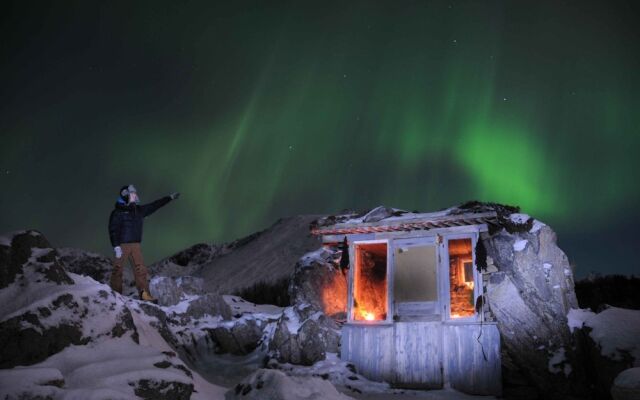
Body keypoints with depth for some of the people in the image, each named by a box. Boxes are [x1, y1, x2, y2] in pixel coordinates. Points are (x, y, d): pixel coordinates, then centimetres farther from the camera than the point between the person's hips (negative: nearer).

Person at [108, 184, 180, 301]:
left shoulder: (138, 210, 14)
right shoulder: (118, 212, -5)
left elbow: (154, 206, 22)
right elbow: (113, 229, -10)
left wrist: (170, 197, 26)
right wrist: (116, 246, -18)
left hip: (135, 245, 6)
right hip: (122, 245, -6)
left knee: (140, 269, -2)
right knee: (118, 269, -1)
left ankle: (145, 294, -4)